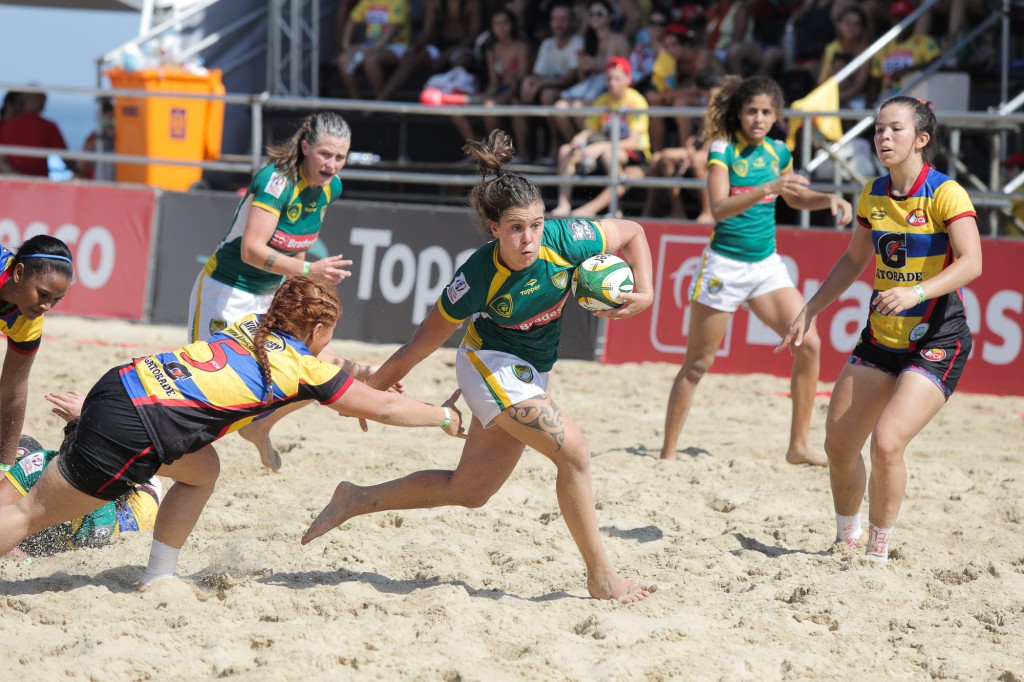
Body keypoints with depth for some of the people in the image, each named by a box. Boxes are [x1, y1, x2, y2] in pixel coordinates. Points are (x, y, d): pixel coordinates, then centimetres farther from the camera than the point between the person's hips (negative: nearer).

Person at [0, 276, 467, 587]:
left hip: (123, 382, 8)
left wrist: (359, 375, 47)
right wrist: (444, 416, 26)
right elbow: (384, 409, 12)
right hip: (129, 430, -8)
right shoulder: (305, 368, 2)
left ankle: (157, 579, 22)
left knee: (202, 470, 25)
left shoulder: (253, 326, 20)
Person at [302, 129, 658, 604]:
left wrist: (645, 292, -17)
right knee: (575, 452, -21)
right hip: (491, 364, -6)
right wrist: (374, 387, -6)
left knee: (468, 491, 14)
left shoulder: (565, 240, -21)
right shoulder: (478, 278, -28)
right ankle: (601, 577, -10)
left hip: (527, 375, 6)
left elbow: (631, 232, -3)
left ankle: (357, 500, 30)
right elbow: (424, 342, -15)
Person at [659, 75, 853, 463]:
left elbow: (796, 198, 25)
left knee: (809, 344, -7)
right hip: (725, 265, -5)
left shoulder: (778, 153, 6)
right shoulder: (723, 151, -11)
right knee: (698, 364, 0)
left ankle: (799, 445, 1)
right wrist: (767, 188, -36)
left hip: (767, 265, 5)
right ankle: (668, 452, 8)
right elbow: (719, 209, -25)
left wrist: (829, 200, 6)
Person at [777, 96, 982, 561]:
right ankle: (846, 541, 31)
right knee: (838, 445, 7)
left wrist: (917, 292, -40)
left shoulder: (946, 193, -15)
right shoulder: (873, 194, 5)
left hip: (937, 342, -7)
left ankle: (878, 553, -4)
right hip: (881, 337, 7)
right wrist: (810, 311, 16)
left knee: (887, 443, -21)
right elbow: (853, 261, 20)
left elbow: (970, 263, -27)